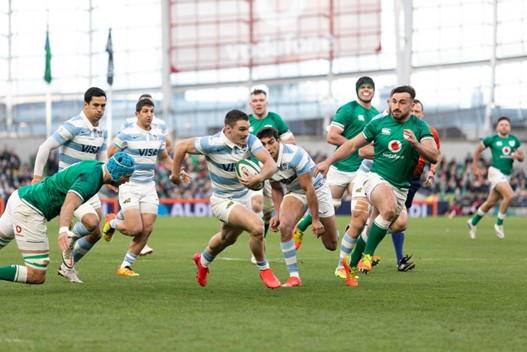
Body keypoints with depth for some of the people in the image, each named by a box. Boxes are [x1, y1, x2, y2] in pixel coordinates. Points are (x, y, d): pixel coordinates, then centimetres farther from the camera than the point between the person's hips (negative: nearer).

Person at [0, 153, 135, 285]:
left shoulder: (95, 165, 9)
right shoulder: (90, 178, -19)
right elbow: (69, 204, -37)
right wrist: (63, 230, -54)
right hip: (28, 210, -10)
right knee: (37, 277, -10)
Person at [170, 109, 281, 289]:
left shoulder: (250, 141, -17)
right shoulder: (213, 143, -27)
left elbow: (271, 164, -28)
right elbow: (182, 146, -13)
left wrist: (259, 177, -49)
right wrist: (175, 173, -5)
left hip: (244, 197, 6)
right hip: (223, 201, -6)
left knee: (227, 239, 30)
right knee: (257, 226, -27)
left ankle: (203, 261, 60)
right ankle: (264, 270, -5)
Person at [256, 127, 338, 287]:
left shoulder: (295, 155, -32)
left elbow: (309, 189, -28)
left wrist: (316, 220, -25)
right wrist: (277, 214, -2)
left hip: (317, 189, -4)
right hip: (294, 193, 4)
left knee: (331, 245, 3)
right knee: (284, 226, -28)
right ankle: (294, 276, -18)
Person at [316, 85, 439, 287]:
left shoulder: (419, 127, -2)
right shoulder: (379, 124, 0)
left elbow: (434, 157, -11)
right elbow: (353, 145, 10)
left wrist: (416, 144, -29)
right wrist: (328, 162, 5)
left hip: (401, 187, 2)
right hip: (377, 178, -2)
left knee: (373, 233, 7)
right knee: (390, 208, -35)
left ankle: (352, 266, 32)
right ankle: (367, 256, -23)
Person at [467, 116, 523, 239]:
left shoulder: (514, 140, 8)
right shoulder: (492, 140, -4)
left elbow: (521, 157, 14)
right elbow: (478, 149, 9)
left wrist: (518, 156, -10)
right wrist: (475, 167, 9)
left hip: (507, 175, 6)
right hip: (496, 172, -6)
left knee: (491, 202, 12)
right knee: (509, 195, -25)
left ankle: (473, 222, 32)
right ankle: (499, 224, -10)